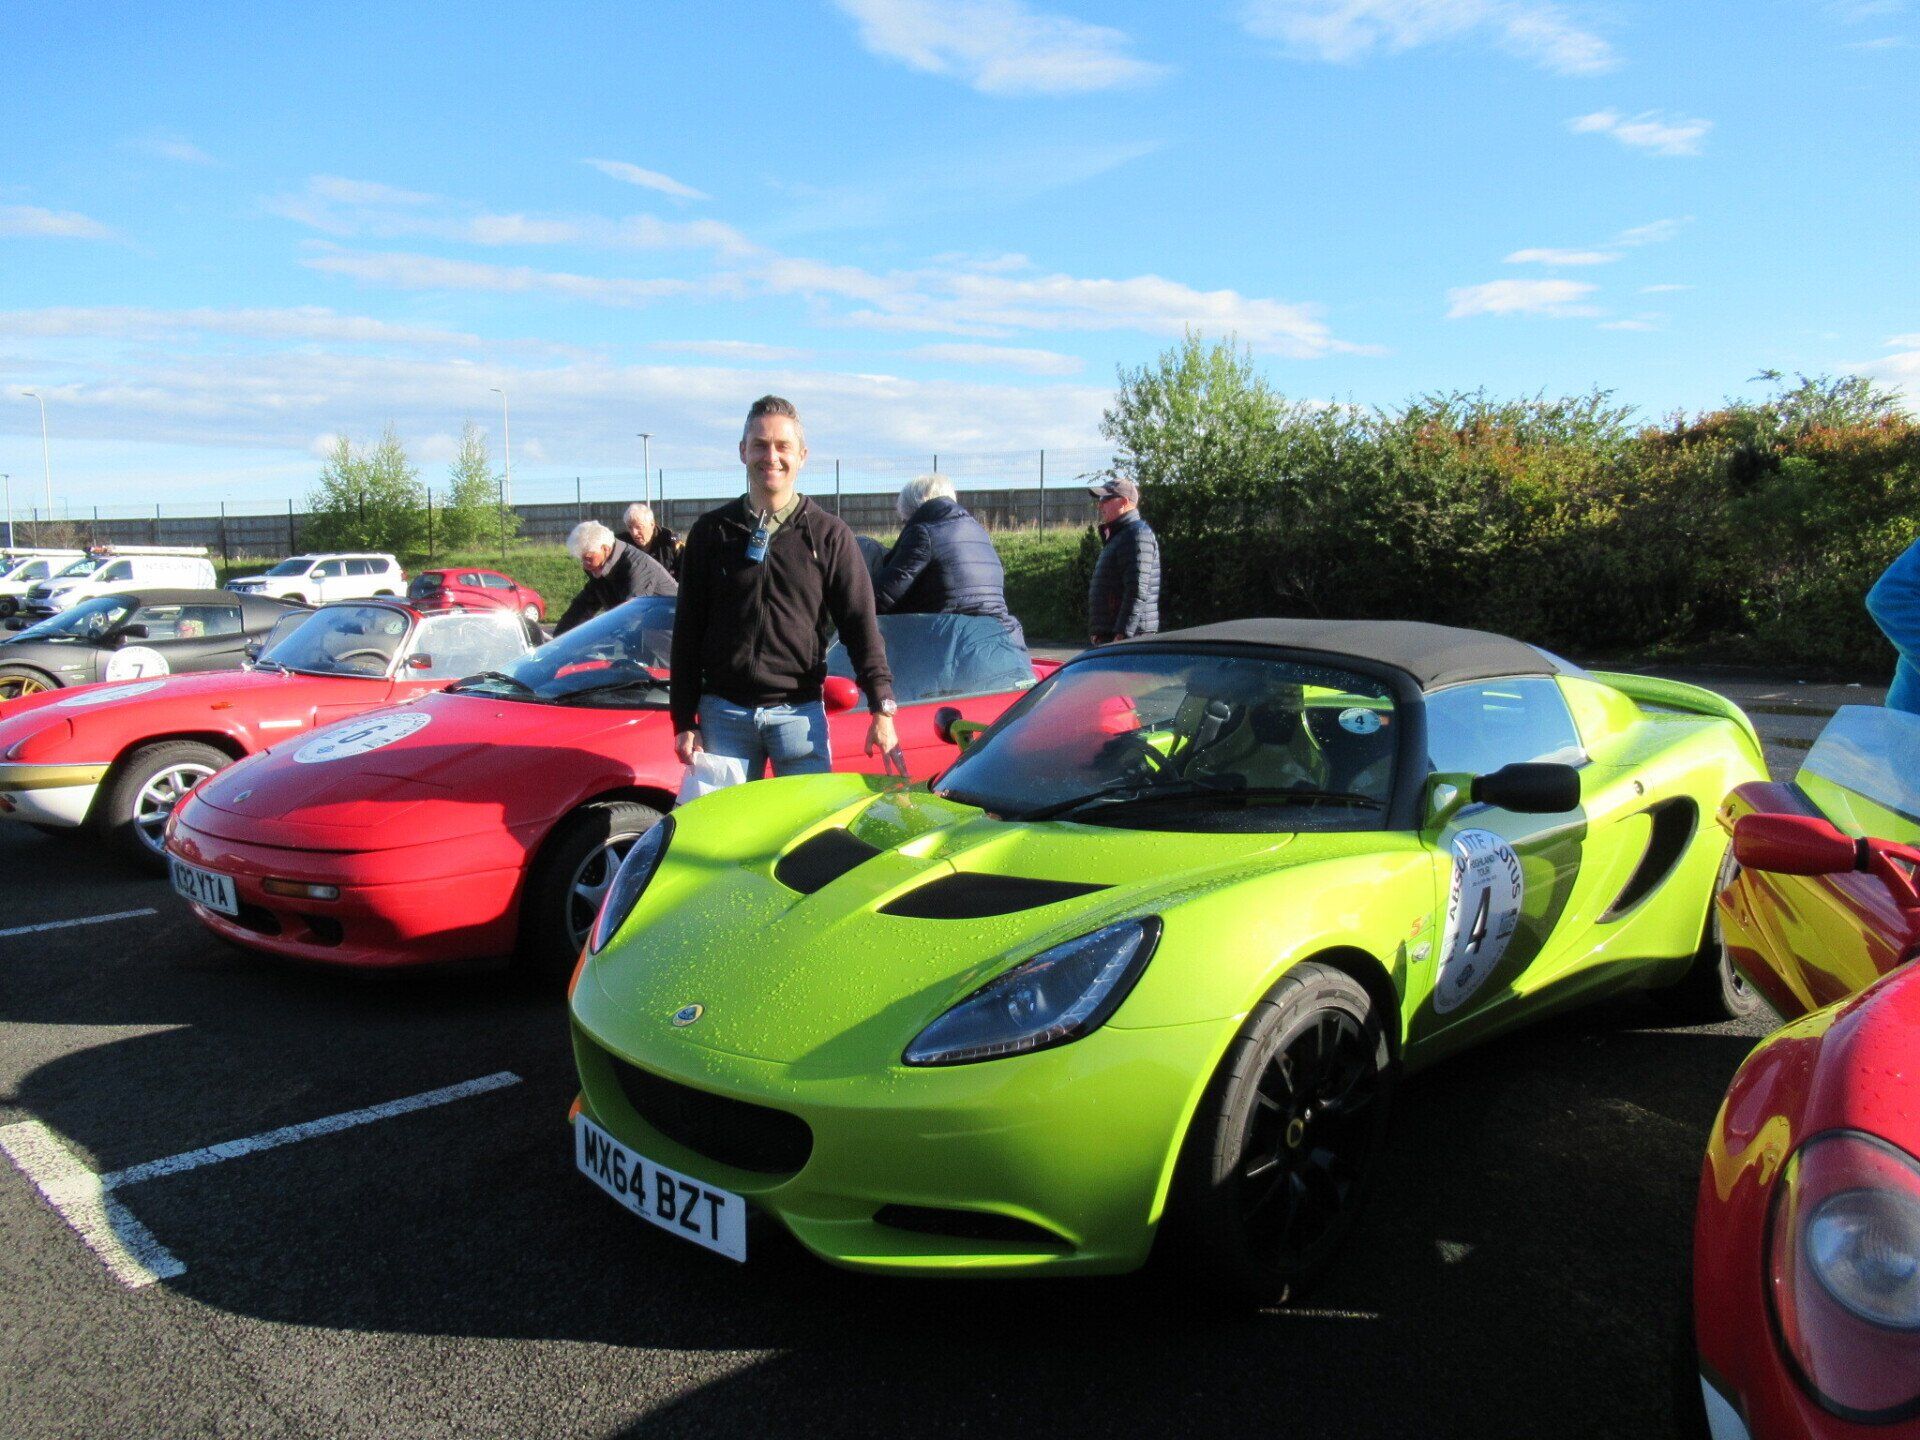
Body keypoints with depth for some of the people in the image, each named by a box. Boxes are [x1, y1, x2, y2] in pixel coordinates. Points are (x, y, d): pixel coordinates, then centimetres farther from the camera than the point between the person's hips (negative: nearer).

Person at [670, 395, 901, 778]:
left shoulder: (829, 535, 3)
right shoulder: (711, 531, 6)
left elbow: (861, 626, 0)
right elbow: (687, 633, 7)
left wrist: (882, 708, -11)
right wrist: (684, 721, 2)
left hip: (799, 714, -1)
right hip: (723, 714, 1)